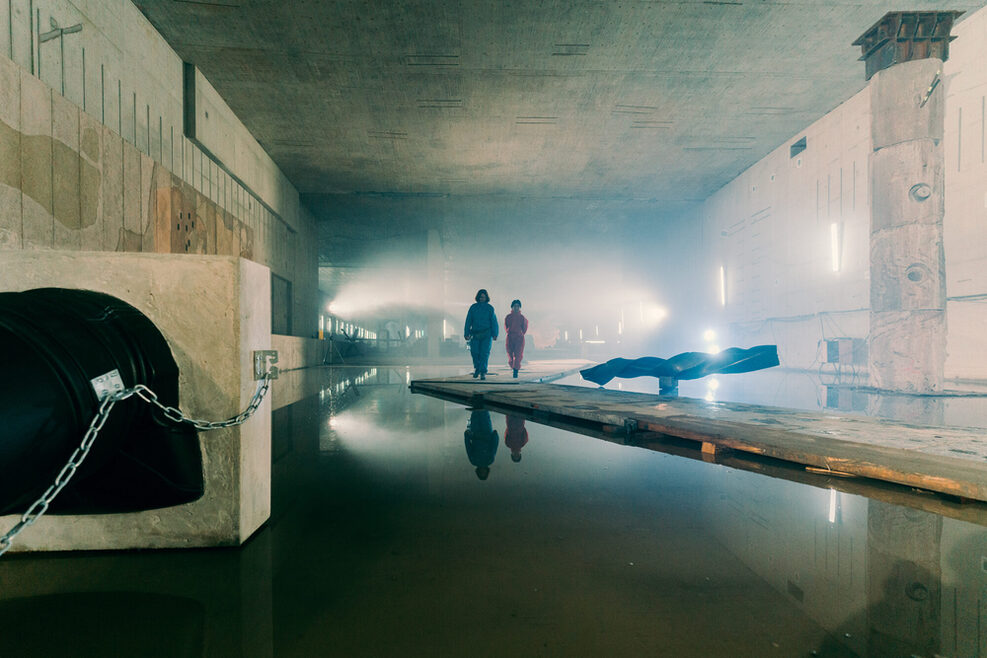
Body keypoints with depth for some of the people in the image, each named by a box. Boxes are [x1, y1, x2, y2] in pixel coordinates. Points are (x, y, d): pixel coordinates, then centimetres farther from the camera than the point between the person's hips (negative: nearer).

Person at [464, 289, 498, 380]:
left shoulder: (490, 308, 5)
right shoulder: (473, 307, 8)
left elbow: (494, 322, 2)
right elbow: (468, 321, 8)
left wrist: (494, 334, -7)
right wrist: (466, 333, 1)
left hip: (486, 333, -1)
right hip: (475, 333, 1)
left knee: (485, 353, -7)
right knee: (474, 351, -4)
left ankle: (483, 372, -3)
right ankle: (476, 368, 21)